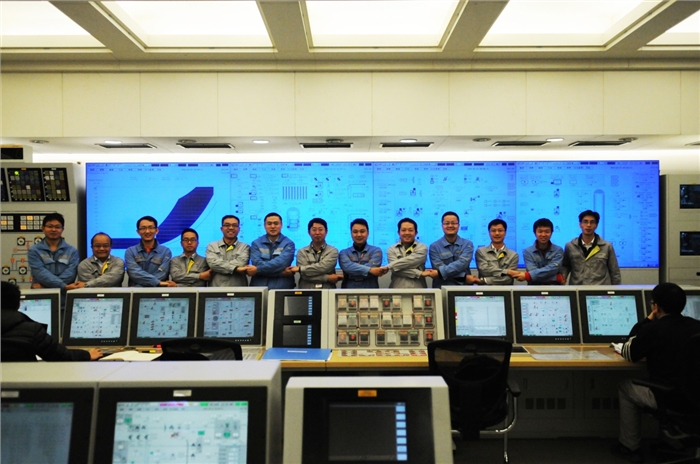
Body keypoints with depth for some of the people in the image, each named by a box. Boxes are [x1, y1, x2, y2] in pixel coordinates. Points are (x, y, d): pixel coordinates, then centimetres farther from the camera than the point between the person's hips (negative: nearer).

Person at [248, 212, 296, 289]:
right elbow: (257, 263, -9)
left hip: (282, 288, -1)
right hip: (259, 287, 1)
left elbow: (281, 263, -14)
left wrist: (258, 269, -19)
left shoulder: (288, 244, 2)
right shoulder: (256, 243, 7)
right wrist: (281, 272, -17)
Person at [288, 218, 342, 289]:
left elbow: (323, 267, -8)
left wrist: (300, 269, -5)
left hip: (327, 291, 0)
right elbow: (305, 275, -4)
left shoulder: (333, 251, 7)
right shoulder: (302, 252, 8)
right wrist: (328, 278, -9)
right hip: (306, 292, 1)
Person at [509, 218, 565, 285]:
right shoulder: (527, 252, 5)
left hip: (554, 286, 0)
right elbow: (532, 270, -7)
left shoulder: (558, 250, 6)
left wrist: (527, 276, -18)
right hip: (535, 286, 0)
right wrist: (556, 278, -15)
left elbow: (552, 269, -9)